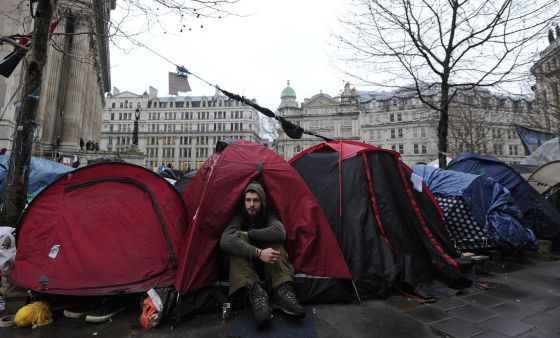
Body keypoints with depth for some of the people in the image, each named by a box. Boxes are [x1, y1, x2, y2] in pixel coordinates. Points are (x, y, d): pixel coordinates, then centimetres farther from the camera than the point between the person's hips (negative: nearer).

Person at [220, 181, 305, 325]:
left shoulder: (268, 214, -13)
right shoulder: (240, 216, -17)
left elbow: (280, 232, -37)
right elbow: (225, 241, -38)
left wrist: (249, 234, -31)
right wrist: (258, 253, -48)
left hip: (268, 262, 1)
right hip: (245, 261, -1)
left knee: (275, 241, -29)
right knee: (238, 239, -32)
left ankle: (282, 291, -38)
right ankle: (256, 292, -44)